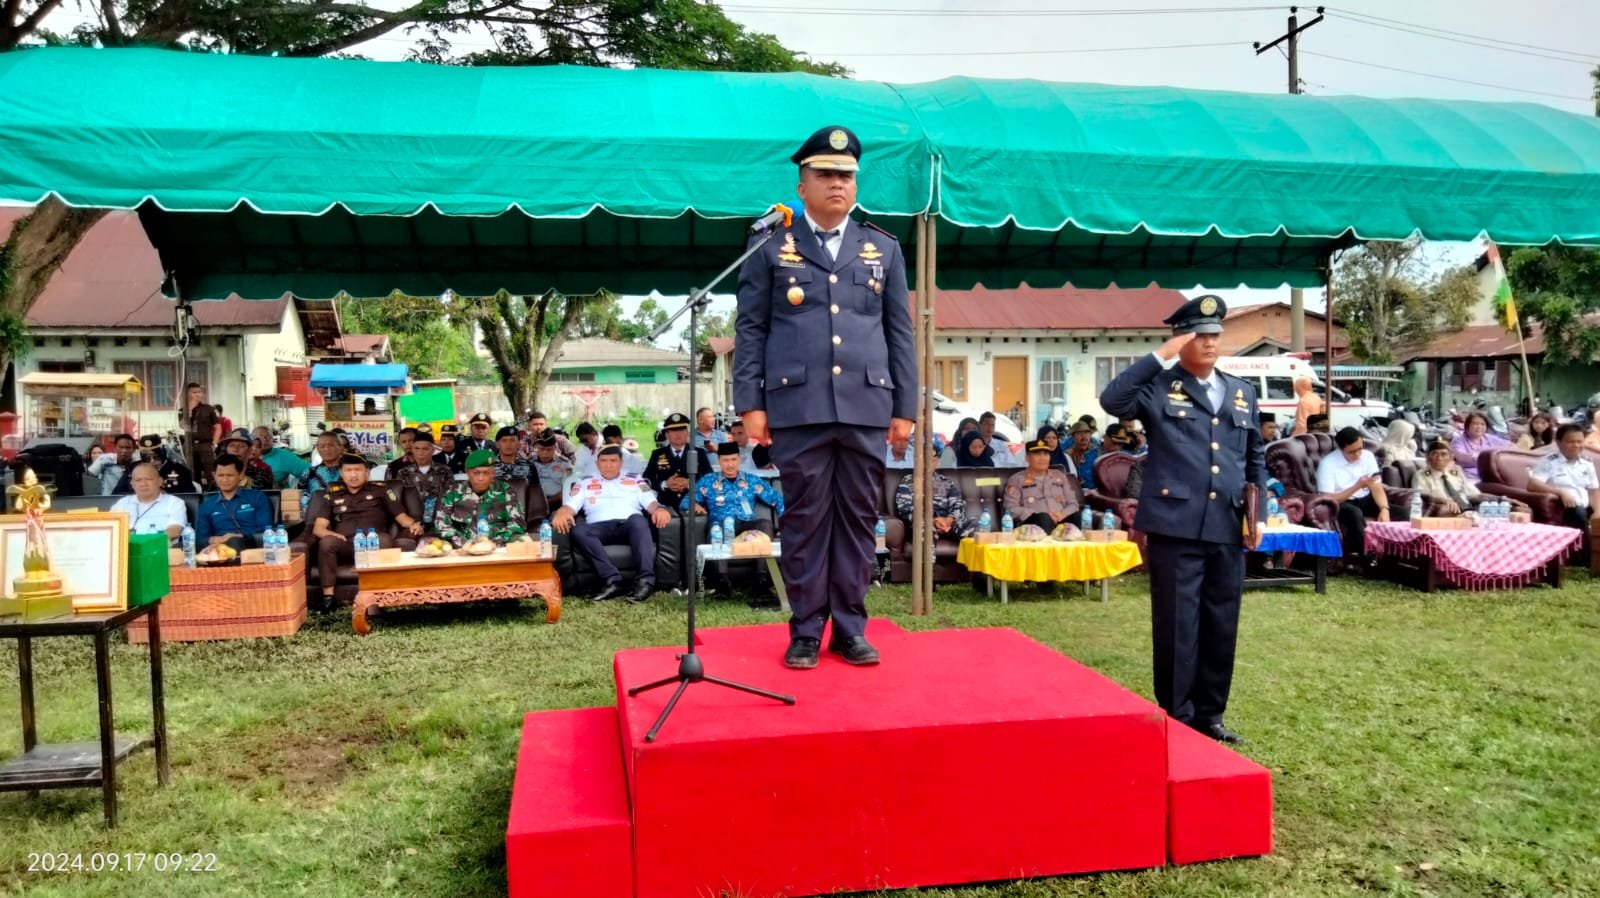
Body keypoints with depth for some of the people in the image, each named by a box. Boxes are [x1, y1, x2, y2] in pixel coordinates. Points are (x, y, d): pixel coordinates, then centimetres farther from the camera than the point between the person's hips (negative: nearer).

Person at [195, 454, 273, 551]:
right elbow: (200, 539, 14)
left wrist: (243, 537, -14)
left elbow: (266, 531, 5)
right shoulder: (206, 505, 23)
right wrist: (218, 539, -9)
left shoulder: (257, 497, 15)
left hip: (254, 544, -2)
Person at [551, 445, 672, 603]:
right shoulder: (584, 484, 26)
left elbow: (651, 503, 10)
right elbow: (570, 506, 11)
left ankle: (645, 580, -46)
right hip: (600, 528, 1)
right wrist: (562, 512, -15)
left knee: (637, 519, -36)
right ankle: (613, 580, -40)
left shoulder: (636, 481, 25)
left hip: (629, 526, -1)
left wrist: (659, 509, -16)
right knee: (578, 530, -33)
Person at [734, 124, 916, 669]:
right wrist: (750, 402, -4)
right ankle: (805, 631, 12)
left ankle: (850, 629, 15)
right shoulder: (771, 247, 9)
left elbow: (899, 333, 12)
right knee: (805, 519, 3)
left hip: (866, 406, 2)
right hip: (798, 406, -2)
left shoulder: (884, 249, 15)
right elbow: (751, 329, 5)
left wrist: (905, 407, 6)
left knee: (858, 518, 5)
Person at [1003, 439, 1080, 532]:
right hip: (1033, 522, -3)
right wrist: (1042, 516, -13)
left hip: (1061, 521, 3)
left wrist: (1062, 515, -5)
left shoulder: (1060, 476, 26)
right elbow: (1011, 509, 0)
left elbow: (1073, 504, 21)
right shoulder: (1016, 479, 13)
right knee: (1044, 518, -38)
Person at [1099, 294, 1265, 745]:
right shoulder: (1160, 388, 0)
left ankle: (1209, 714, 25)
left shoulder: (1243, 392, 16)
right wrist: (1159, 357, -18)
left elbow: (1256, 459, 21)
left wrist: (1257, 513, 11)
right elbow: (1112, 399, -20)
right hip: (1176, 526, -5)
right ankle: (1176, 719, 13)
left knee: (1221, 627, 12)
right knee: (1177, 627, 1)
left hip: (1228, 529, 5)